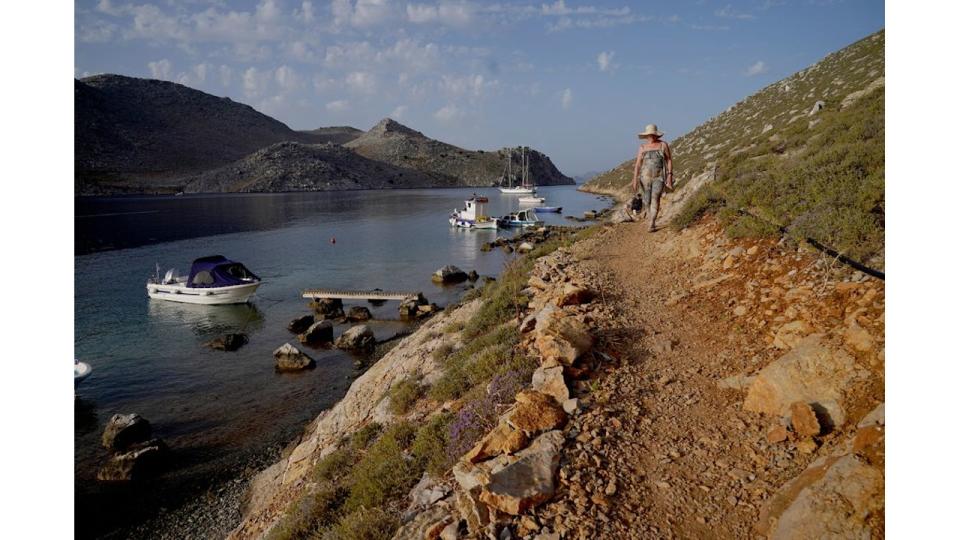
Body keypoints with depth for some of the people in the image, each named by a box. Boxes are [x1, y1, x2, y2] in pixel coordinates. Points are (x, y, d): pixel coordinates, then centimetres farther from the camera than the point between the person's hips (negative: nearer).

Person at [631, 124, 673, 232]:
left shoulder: (663, 145, 1)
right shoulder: (642, 147, 4)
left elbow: (669, 160, 2)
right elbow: (638, 164, 2)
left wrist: (670, 175, -8)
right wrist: (635, 180, -5)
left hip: (659, 177, -2)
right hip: (646, 177, 2)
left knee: (655, 198, -19)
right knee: (647, 201, 5)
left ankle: (652, 224, -21)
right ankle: (652, 221, 26)